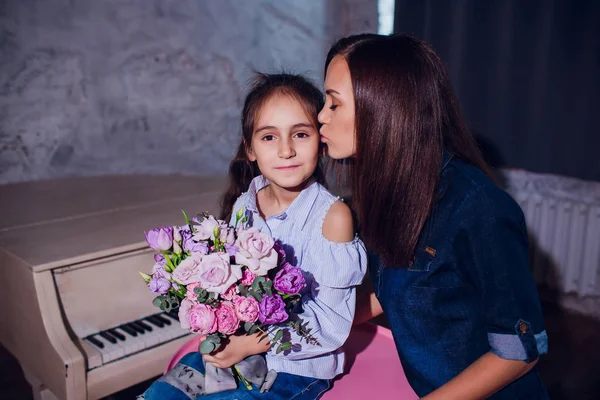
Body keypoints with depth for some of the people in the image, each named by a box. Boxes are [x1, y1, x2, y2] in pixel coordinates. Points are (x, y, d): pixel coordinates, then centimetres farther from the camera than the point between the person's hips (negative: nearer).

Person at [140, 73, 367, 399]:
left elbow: (331, 325, -18)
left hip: (297, 366, -5)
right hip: (231, 348, 5)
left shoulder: (333, 215, -20)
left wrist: (252, 344, -20)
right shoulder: (242, 206, -4)